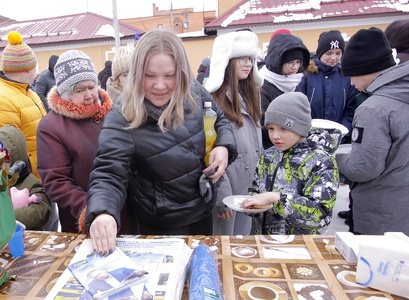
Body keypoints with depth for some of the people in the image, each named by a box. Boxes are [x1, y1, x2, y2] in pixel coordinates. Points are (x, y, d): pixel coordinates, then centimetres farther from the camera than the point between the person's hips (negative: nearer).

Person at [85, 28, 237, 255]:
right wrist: (103, 213, -49)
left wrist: (224, 146, -14)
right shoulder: (122, 120, -25)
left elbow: (219, 120, 6)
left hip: (203, 209, 5)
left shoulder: (195, 93, -11)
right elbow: (108, 174, -29)